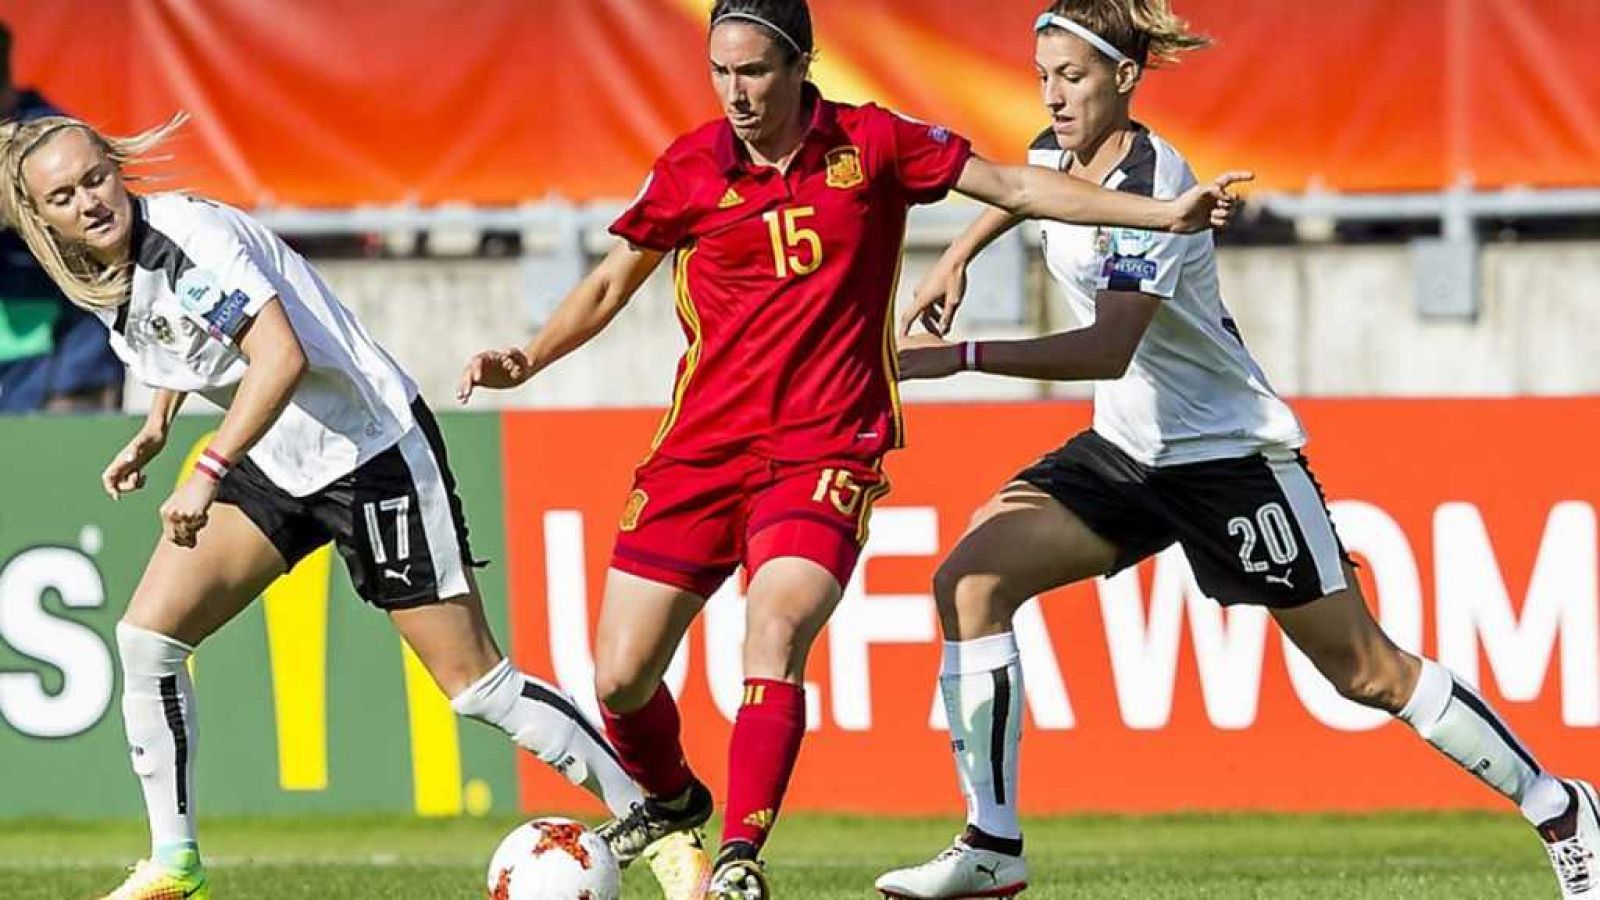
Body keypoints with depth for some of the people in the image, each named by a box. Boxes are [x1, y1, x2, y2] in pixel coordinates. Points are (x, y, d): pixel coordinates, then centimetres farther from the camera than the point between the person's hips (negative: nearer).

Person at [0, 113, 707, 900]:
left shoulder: (187, 238, -25)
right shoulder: (96, 277, 2)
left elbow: (281, 356, -37)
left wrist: (208, 473, -42)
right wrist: (155, 430, 17)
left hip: (372, 451, -8)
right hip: (271, 468, 8)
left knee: (474, 682, -7)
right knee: (146, 633, -5)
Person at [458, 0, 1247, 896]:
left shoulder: (872, 146, -2)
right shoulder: (690, 169, 1)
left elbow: (1015, 186, 3)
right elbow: (613, 281, 15)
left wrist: (1165, 213, -2)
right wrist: (527, 360, 0)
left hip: (825, 450, -2)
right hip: (700, 449, 2)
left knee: (776, 635, -27)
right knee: (621, 677, 0)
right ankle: (671, 797, 33)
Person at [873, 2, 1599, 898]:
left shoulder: (1150, 190, -25)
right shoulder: (1057, 152, 1)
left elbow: (1107, 349, -37)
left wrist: (963, 356, -41)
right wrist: (957, 259, 19)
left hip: (1232, 454, -8)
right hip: (1127, 449, 8)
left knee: (1366, 671, -2)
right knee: (971, 581, -11)